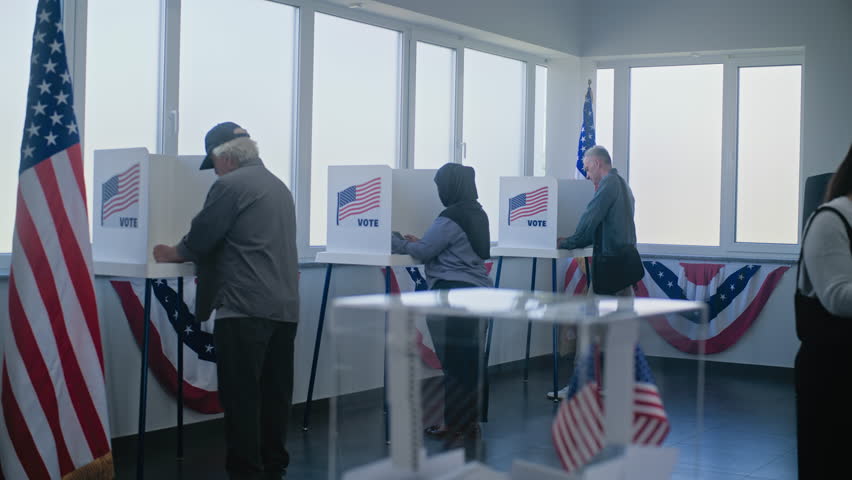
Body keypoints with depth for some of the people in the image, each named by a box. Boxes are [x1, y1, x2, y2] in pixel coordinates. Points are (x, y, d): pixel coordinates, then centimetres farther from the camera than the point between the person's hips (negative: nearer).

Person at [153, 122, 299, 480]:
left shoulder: (230, 185, -7)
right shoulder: (279, 186, 20)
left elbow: (201, 238, -7)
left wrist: (172, 254, 12)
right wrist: (199, 258, 32)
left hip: (245, 308, -8)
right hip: (285, 307, 8)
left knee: (241, 395, -4)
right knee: (275, 392, 12)